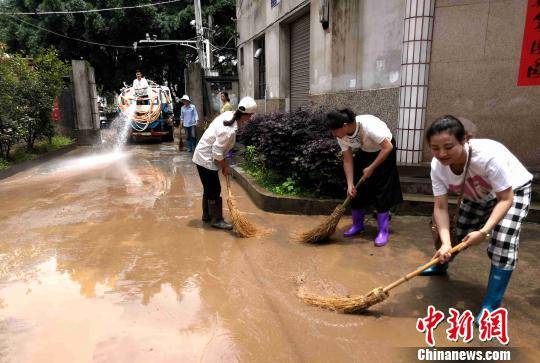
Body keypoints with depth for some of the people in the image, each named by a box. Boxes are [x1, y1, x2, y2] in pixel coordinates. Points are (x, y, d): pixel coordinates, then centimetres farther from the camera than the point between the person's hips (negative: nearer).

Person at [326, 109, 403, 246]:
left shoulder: (367, 125, -37)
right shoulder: (342, 136, -18)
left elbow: (388, 147, -32)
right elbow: (348, 161, -12)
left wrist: (371, 168, -29)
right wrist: (350, 184, -18)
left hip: (384, 151, -6)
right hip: (364, 152, 6)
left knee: (382, 190, -9)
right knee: (357, 189, 3)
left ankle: (384, 231, 0)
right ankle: (357, 225, 20)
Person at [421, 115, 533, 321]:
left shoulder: (488, 155, -42)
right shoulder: (438, 166, -26)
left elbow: (505, 199, -31)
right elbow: (441, 207, -24)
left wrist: (484, 232, -39)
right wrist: (445, 243, -37)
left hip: (513, 191, -4)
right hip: (479, 195, 5)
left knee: (503, 243, -19)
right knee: (457, 234, 10)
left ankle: (491, 306, -5)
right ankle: (440, 265, 42)